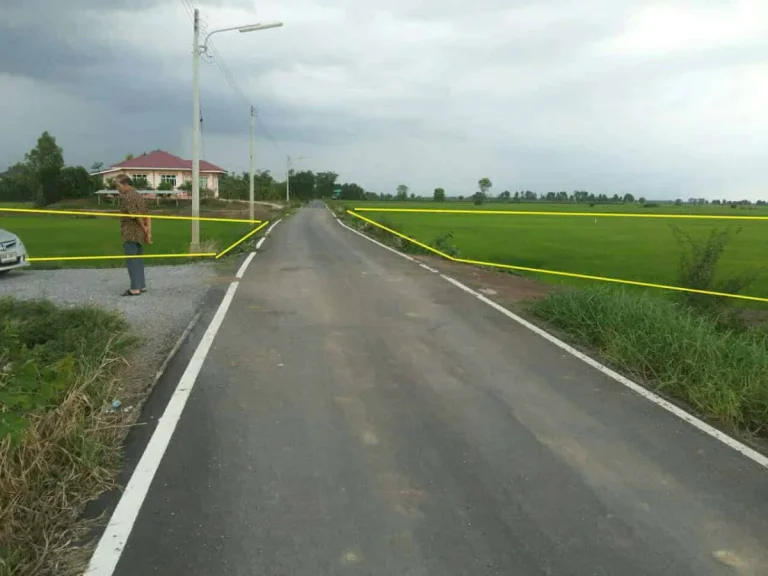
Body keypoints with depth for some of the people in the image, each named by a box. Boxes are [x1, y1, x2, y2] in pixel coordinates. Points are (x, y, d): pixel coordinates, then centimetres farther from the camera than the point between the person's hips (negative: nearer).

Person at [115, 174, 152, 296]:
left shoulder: (126, 197, -12)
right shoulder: (139, 196, 15)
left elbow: (135, 214, -19)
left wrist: (144, 228, -5)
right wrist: (148, 232, 7)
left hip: (130, 234, -9)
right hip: (140, 234, 9)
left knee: (131, 261, -4)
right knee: (139, 260, 14)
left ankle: (135, 288, -3)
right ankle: (142, 286, 19)